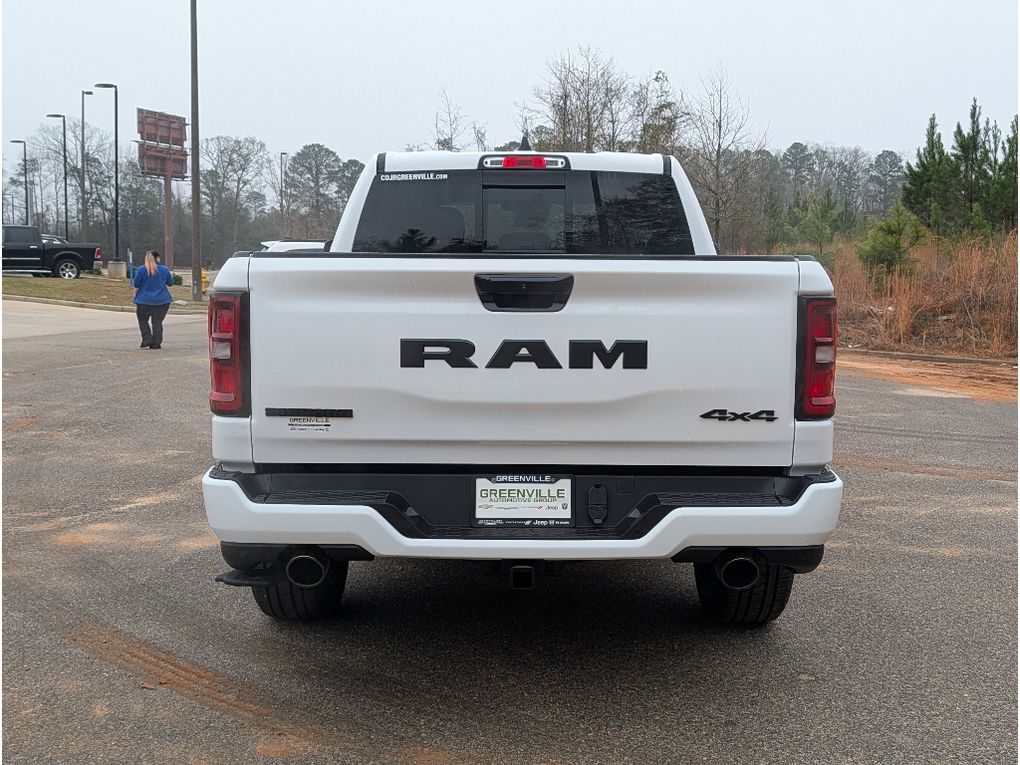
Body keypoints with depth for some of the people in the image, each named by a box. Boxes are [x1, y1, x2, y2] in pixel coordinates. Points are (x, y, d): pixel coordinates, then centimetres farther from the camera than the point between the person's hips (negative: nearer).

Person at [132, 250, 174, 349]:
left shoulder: (140, 270, -6)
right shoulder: (164, 269, -1)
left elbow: (136, 285, -5)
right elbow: (170, 283, 8)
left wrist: (135, 297, 12)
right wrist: (171, 276, 28)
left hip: (144, 301, -2)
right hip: (162, 301, 2)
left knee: (143, 320, 14)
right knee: (157, 322, 7)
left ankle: (147, 339, 0)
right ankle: (156, 343, 6)